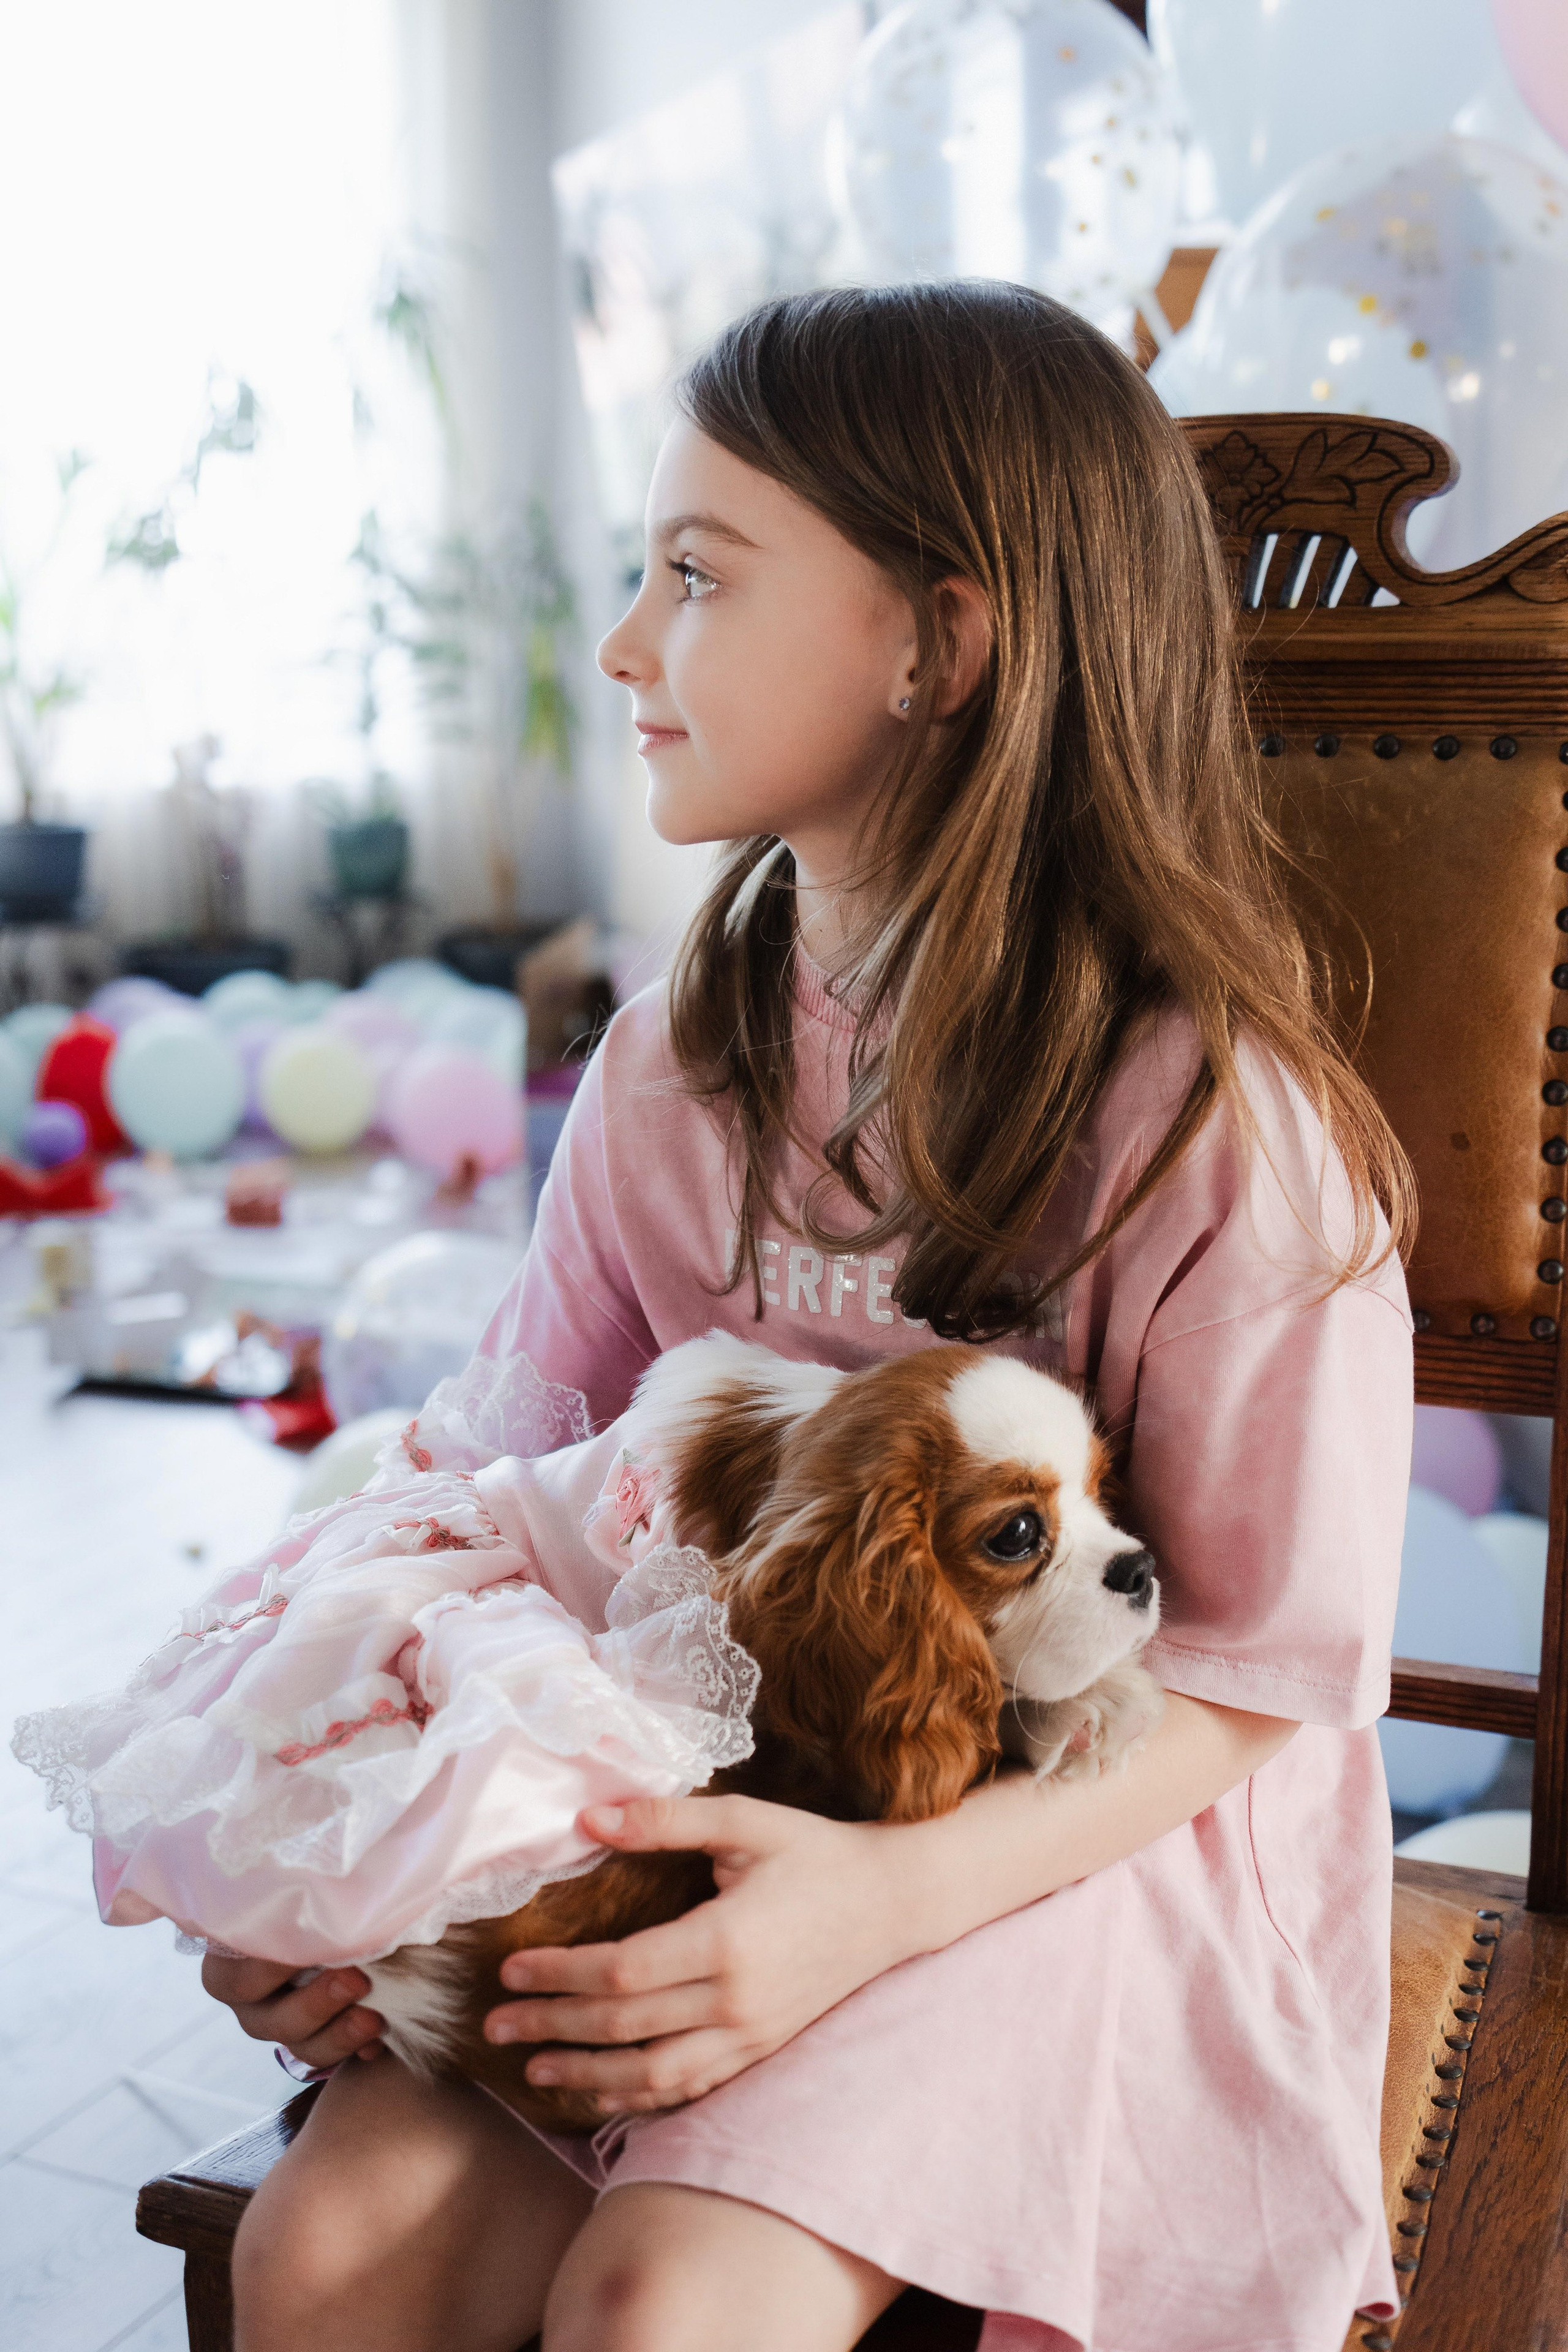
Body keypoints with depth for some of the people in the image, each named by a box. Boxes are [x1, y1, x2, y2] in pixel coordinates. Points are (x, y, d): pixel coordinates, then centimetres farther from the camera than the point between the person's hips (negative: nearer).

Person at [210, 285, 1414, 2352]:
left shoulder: (1213, 1115, -16)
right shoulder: (674, 1060, 1)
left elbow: (1251, 1674, -12)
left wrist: (891, 1891, -26)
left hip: (1078, 1843, -4)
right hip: (717, 1795, 4)